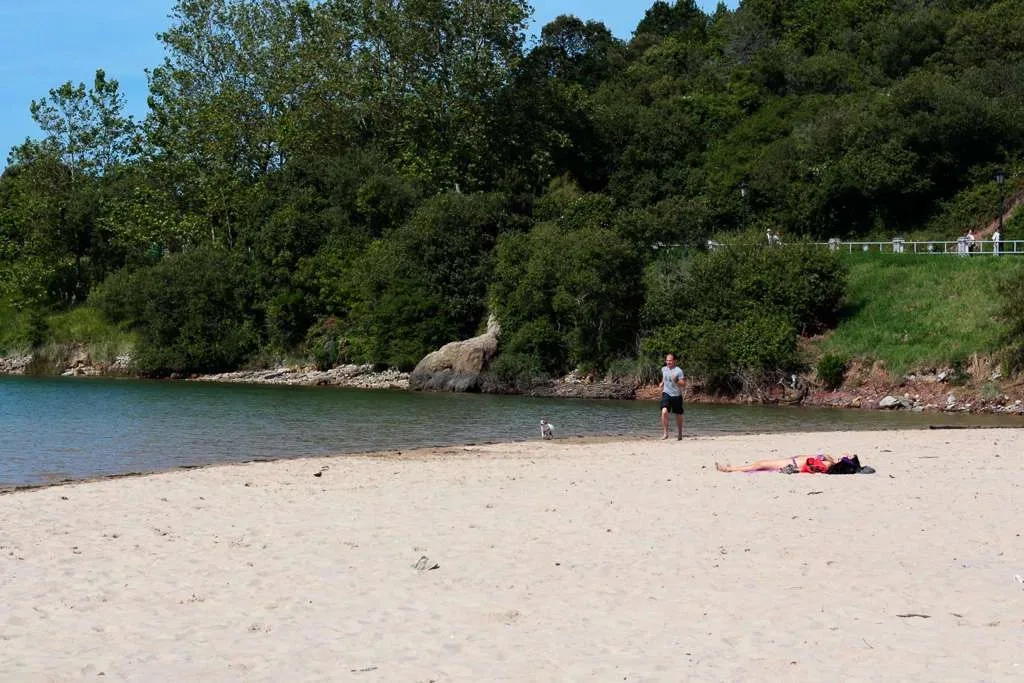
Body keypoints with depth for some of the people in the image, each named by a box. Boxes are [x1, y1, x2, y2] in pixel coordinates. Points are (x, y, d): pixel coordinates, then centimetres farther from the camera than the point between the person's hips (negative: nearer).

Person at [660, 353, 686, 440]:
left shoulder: (678, 370, -11)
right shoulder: (663, 369, 5)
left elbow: (683, 384, -14)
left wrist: (675, 380, -29)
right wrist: (662, 383, 11)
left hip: (676, 395, -2)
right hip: (666, 394, 2)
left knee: (678, 415, 11)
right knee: (664, 411, -21)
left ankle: (680, 434, 29)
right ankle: (665, 433, -17)